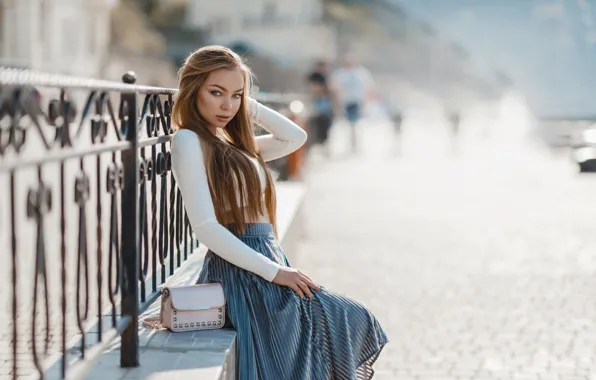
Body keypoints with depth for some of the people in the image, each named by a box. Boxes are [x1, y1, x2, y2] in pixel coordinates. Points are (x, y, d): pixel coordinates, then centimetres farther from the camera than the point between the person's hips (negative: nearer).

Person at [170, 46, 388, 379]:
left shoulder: (234, 144, 17)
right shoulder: (189, 140, -8)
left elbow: (295, 137, 25)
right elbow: (206, 227, -17)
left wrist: (247, 105, 15)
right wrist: (274, 271, -18)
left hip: (264, 266, 9)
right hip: (242, 273, -9)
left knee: (354, 323, 5)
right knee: (352, 323, -5)